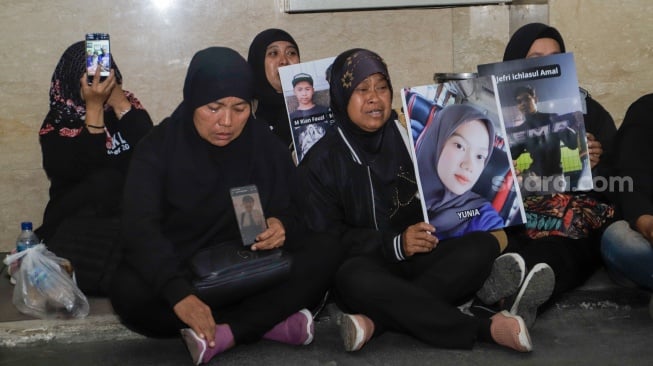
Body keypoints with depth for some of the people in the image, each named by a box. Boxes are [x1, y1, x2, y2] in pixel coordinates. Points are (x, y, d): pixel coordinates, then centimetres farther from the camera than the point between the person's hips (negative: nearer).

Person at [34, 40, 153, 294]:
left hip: (130, 210, 2)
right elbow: (86, 171, -18)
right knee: (104, 182, -30)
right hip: (79, 219, -2)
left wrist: (117, 99, -15)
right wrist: (94, 107, -18)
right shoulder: (56, 126, -3)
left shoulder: (125, 104, 4)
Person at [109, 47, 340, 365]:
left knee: (322, 254, -21)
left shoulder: (267, 147, 1)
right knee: (129, 292, -34)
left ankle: (223, 334, -31)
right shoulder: (159, 147, -10)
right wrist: (179, 293, -39)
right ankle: (270, 321, -27)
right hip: (177, 276, -2)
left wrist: (282, 226, -23)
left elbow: (291, 212, 5)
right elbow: (140, 226, -22)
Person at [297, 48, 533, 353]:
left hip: (421, 259, 3)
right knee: (353, 279, -37)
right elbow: (325, 238, -6)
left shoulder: (409, 136, 8)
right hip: (364, 264, -3)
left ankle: (378, 320, -35)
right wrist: (395, 245, -19)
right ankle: (482, 329, -32)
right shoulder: (320, 162, 2)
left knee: (484, 245, -24)